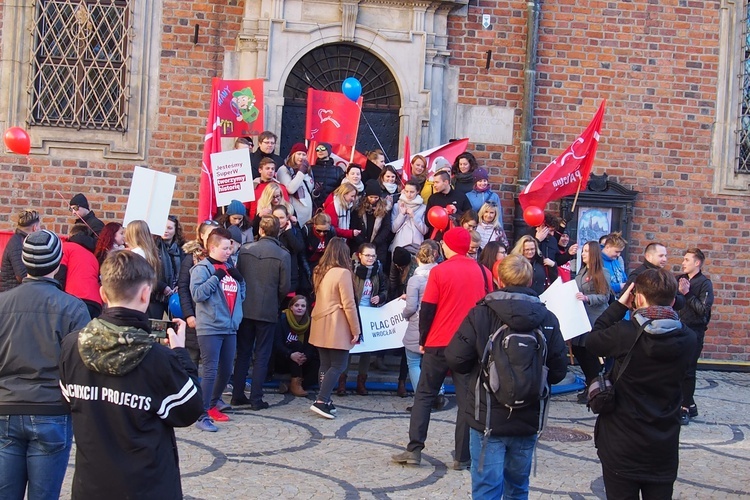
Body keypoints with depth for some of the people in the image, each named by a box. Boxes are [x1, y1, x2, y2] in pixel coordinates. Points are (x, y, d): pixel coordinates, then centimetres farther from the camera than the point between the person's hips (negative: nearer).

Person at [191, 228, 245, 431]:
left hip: (230, 328, 8)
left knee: (226, 370, 15)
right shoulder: (202, 268, -6)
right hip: (210, 328, -7)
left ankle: (213, 402, 35)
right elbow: (197, 294, -19)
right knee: (210, 371, -10)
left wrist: (240, 279, 3)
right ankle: (203, 415, -7)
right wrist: (215, 277, -18)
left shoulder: (229, 268, 15)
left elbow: (241, 295, 20)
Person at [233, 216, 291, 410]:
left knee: (243, 353, 14)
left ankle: (238, 395, 17)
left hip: (245, 309, 3)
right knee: (262, 356, 5)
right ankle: (256, 399, 5)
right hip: (268, 311, -3)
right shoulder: (283, 255, -10)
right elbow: (285, 286, -8)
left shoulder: (244, 250, -3)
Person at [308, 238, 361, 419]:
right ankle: (321, 401, -13)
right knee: (338, 365, -3)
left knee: (326, 364, 12)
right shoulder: (343, 273, -13)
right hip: (337, 328, -7)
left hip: (320, 326, 7)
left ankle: (325, 401, 11)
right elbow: (349, 305, -14)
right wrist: (356, 330, -8)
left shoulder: (319, 272, 9)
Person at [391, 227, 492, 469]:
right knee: (467, 400, 5)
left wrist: (423, 340, 5)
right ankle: (463, 457, 5)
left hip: (439, 344, -2)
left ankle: (414, 450, 6)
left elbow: (427, 310, -6)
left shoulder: (439, 272, -6)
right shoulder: (483, 273, 3)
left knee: (424, 395, 9)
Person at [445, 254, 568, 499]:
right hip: (528, 420, 3)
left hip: (489, 417, -3)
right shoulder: (547, 318, -4)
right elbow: (558, 371, -1)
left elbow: (456, 360, -11)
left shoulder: (480, 313, -10)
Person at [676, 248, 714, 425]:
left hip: (694, 332, -6)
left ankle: (685, 408, 5)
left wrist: (687, 293, -14)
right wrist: (679, 291, -11)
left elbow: (704, 309, -15)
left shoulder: (705, 283, -6)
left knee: (687, 371, -4)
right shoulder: (680, 280, 10)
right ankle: (689, 405, 22)